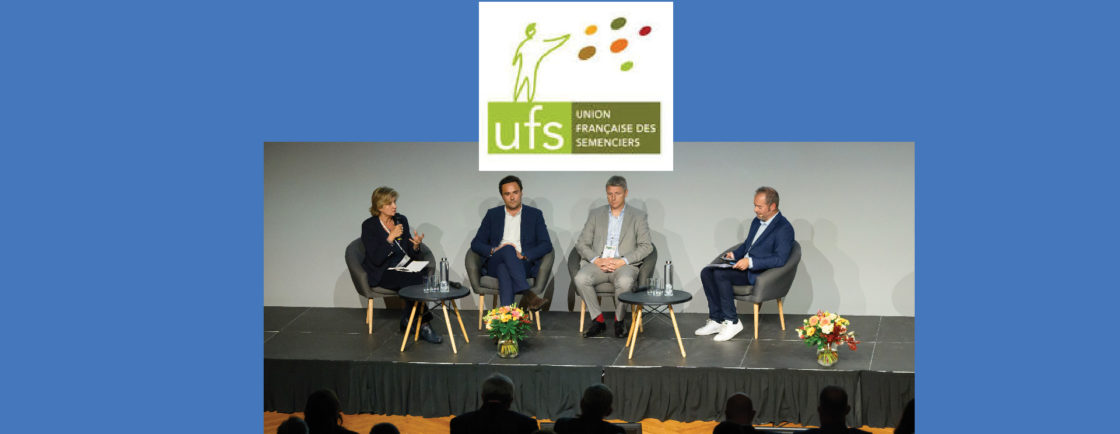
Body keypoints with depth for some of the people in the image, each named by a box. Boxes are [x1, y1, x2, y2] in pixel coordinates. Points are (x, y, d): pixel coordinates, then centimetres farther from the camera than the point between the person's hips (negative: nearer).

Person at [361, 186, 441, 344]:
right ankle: (424, 325, -23)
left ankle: (407, 319, -15)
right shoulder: (369, 226, -5)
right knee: (415, 280, -32)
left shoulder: (402, 220, 10)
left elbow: (411, 254, 12)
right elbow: (376, 259, -14)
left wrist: (415, 245, -11)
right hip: (384, 273, -5)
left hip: (406, 268, 5)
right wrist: (390, 238, -21)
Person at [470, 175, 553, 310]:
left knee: (504, 268, -37)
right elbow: (476, 243, 12)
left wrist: (523, 255, -13)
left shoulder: (535, 214, 14)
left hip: (524, 265, -1)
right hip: (495, 264, 1)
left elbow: (546, 245, 4)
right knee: (508, 249, -35)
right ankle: (527, 295, -50)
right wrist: (494, 250, -10)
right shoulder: (492, 214, 18)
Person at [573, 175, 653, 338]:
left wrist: (622, 261, -14)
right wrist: (596, 260, -10)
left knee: (624, 281, -37)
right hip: (598, 264, 2)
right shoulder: (596, 214, 16)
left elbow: (646, 246, 0)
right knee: (580, 278, -31)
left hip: (624, 265, -2)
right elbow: (582, 243, 10)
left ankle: (619, 320, -11)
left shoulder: (638, 216, 10)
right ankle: (598, 319, -13)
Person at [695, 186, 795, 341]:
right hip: (744, 266, 9)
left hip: (760, 273, -9)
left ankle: (732, 322, -18)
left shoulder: (784, 228, -13)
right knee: (706, 272, -8)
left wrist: (750, 262, -27)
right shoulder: (757, 221, 16)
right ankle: (716, 320, -7)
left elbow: (780, 259, -22)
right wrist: (734, 254, 6)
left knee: (720, 274, -27)